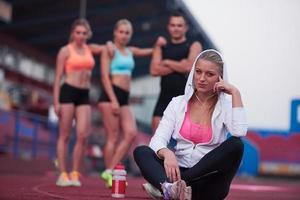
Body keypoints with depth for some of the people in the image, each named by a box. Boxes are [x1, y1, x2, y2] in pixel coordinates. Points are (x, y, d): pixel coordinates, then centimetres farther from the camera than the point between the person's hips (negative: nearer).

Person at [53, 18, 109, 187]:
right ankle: (63, 174, 2)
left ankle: (75, 174, 1)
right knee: (65, 135, -2)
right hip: (68, 92, -4)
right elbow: (58, 77, -1)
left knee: (82, 135, -8)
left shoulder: (90, 49, 13)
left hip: (84, 95, 4)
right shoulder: (66, 51, 2)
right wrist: (56, 101, -7)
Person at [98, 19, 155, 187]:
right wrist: (113, 100, -18)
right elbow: (105, 76, -8)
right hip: (110, 95, -6)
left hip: (124, 98, 7)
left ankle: (110, 171, -4)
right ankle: (109, 175, -1)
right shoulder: (109, 50, 1)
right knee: (114, 137, -8)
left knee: (131, 134, -8)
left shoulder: (131, 51, 20)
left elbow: (149, 51, 32)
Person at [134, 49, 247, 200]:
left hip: (208, 182, -2)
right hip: (179, 171, 2)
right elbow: (158, 139, -6)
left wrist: (235, 93, -14)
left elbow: (240, 133, -21)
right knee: (141, 151, -21)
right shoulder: (178, 103, 7)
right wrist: (167, 154, -29)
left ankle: (164, 187, -30)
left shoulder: (226, 106, 2)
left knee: (235, 145, -28)